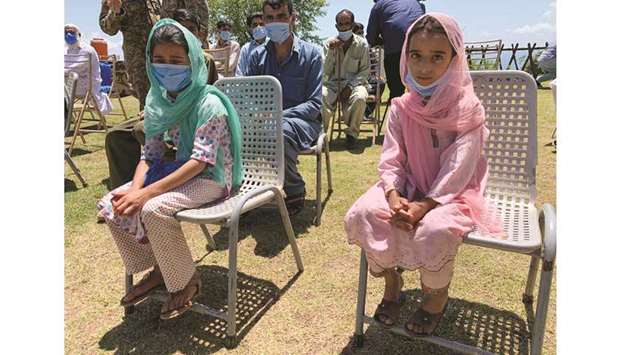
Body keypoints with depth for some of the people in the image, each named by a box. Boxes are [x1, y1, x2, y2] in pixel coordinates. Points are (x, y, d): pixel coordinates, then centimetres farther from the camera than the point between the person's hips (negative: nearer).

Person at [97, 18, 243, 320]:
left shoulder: (209, 104, -20)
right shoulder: (159, 100, 2)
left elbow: (201, 160, -26)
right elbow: (150, 152, 4)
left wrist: (146, 192, -29)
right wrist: (136, 187, -15)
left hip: (212, 178, -7)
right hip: (180, 170, 8)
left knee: (154, 210, -30)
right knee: (111, 204, -2)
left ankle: (186, 281, -4)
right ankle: (157, 268, 15)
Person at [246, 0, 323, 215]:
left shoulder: (310, 54, 0)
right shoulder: (257, 55, 10)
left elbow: (314, 104, -7)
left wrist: (280, 116, -21)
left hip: (302, 120, -3)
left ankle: (295, 191, -11)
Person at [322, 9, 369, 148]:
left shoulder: (362, 44, 0)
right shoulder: (329, 43, 3)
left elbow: (365, 70, -1)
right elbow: (326, 71, -2)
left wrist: (350, 86, -15)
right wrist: (331, 51, -16)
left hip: (355, 83, -1)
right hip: (332, 83, 1)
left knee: (360, 98, -35)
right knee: (320, 96, -32)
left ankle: (352, 133, -12)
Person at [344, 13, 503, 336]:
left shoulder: (467, 108, -10)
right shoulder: (401, 108, 0)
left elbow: (458, 168, -17)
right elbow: (390, 159, -4)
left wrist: (425, 205, -27)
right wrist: (393, 197, -22)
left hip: (450, 192, -3)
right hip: (407, 187, 4)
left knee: (435, 229, -34)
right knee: (360, 214, -20)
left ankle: (436, 294, 2)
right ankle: (391, 280, 7)